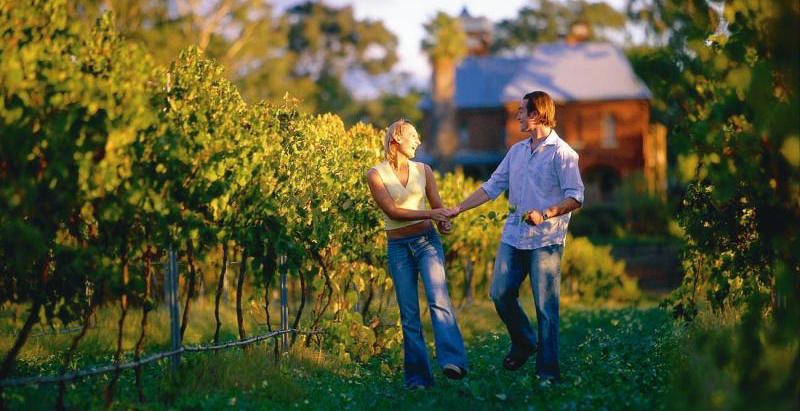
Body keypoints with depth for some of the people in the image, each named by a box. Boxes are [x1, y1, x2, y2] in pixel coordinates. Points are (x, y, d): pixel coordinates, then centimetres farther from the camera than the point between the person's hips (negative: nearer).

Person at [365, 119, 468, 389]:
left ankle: (452, 361, -33)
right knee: (409, 314, 0)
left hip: (427, 241, 1)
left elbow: (438, 206, 11)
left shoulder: (423, 170, 8)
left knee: (438, 299, -20)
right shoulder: (376, 174, -2)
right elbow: (391, 210, -11)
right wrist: (430, 214, -19)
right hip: (398, 247, -1)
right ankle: (417, 376, 5)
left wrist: (443, 222, -12)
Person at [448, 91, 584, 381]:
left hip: (545, 239, -7)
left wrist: (544, 214, -24)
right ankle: (523, 343, 27)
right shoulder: (517, 151, 15)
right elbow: (492, 187, 18)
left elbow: (575, 198, -11)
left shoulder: (561, 153, -6)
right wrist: (457, 209, 12)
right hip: (514, 234, 7)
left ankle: (548, 371, 2)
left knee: (545, 305, -4)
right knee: (500, 293, 4)